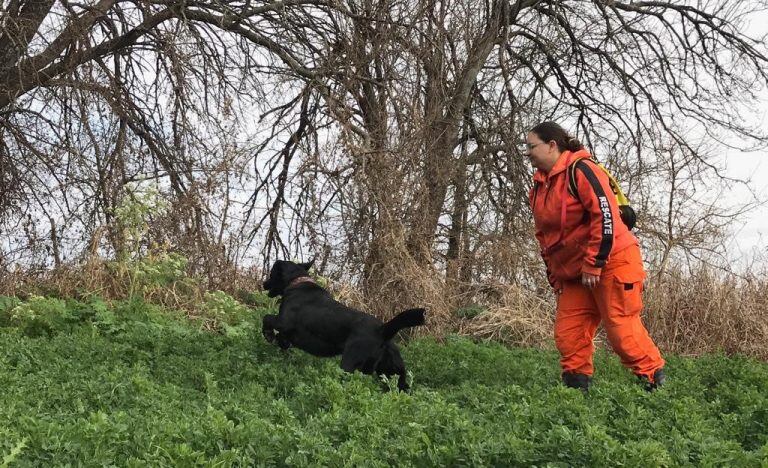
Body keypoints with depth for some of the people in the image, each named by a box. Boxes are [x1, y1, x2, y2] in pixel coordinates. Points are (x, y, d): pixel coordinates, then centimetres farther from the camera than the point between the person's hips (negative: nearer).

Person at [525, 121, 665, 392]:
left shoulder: (580, 170, -14)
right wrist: (555, 276, 17)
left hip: (612, 262, -8)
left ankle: (655, 382, 10)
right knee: (567, 334, 2)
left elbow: (605, 215, -21)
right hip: (574, 273, 8)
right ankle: (576, 387, 9)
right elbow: (545, 236, 22)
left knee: (622, 330, -6)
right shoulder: (539, 186, 14)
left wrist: (594, 265, -20)